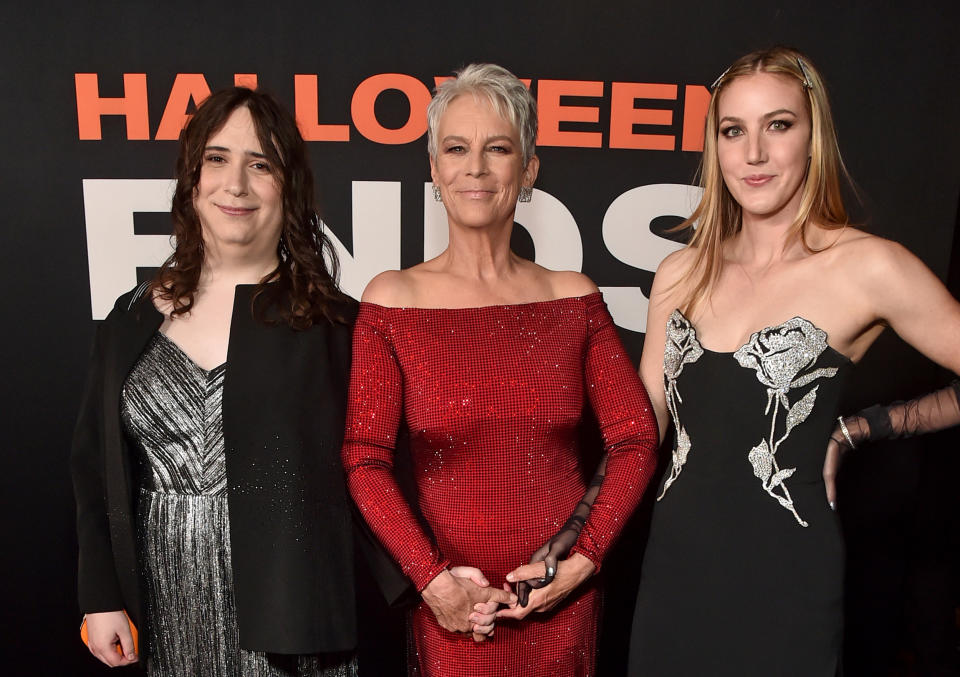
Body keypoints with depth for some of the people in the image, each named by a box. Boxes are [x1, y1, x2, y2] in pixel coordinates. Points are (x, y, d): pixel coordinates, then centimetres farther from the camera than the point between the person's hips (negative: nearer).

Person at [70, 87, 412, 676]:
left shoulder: (332, 323, -8)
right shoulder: (134, 319, 2)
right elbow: (99, 466, 7)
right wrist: (102, 597, 6)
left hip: (288, 604, -3)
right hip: (171, 612, 3)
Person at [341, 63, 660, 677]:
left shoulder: (574, 298, -3)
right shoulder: (394, 301, -7)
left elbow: (635, 440, -1)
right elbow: (365, 461, -8)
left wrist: (584, 559, -9)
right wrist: (432, 578, -14)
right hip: (451, 605, -1)